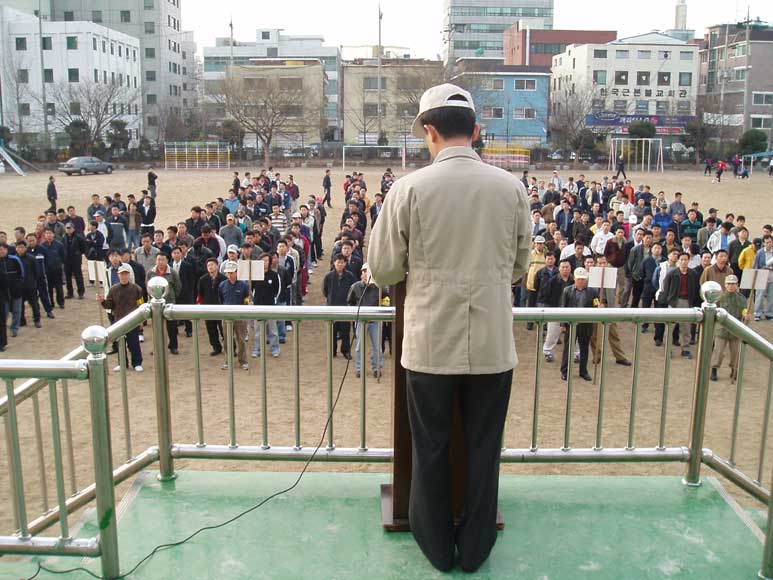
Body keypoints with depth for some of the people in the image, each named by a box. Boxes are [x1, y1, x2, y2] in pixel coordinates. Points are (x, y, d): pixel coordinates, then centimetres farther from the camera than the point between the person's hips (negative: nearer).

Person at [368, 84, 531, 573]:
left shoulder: (409, 188, -10)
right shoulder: (512, 187, -3)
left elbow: (383, 270, -4)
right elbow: (519, 266, 8)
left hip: (430, 344, -1)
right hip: (493, 344, 2)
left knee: (431, 449, 16)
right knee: (484, 449, 16)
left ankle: (438, 547, 32)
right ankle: (475, 549, 31)